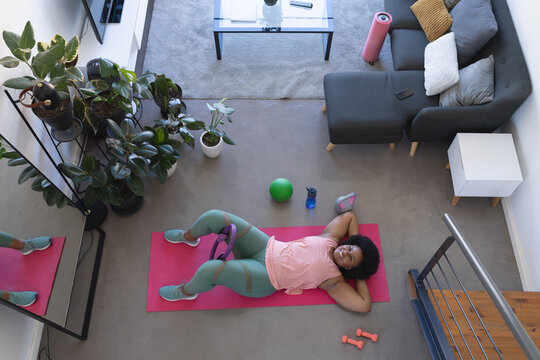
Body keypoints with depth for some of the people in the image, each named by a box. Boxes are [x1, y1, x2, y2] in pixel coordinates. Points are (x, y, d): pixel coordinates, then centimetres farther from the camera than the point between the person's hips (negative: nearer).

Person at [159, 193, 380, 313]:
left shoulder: (333, 280, -9)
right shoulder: (329, 240, 3)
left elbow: (364, 305, -16)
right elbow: (349, 215, 15)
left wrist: (359, 276, -6)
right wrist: (356, 244, 14)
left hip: (263, 277, -5)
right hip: (267, 246, 5)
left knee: (210, 270, -33)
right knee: (213, 217, -10)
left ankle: (186, 292, 5)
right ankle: (188, 237, 27)